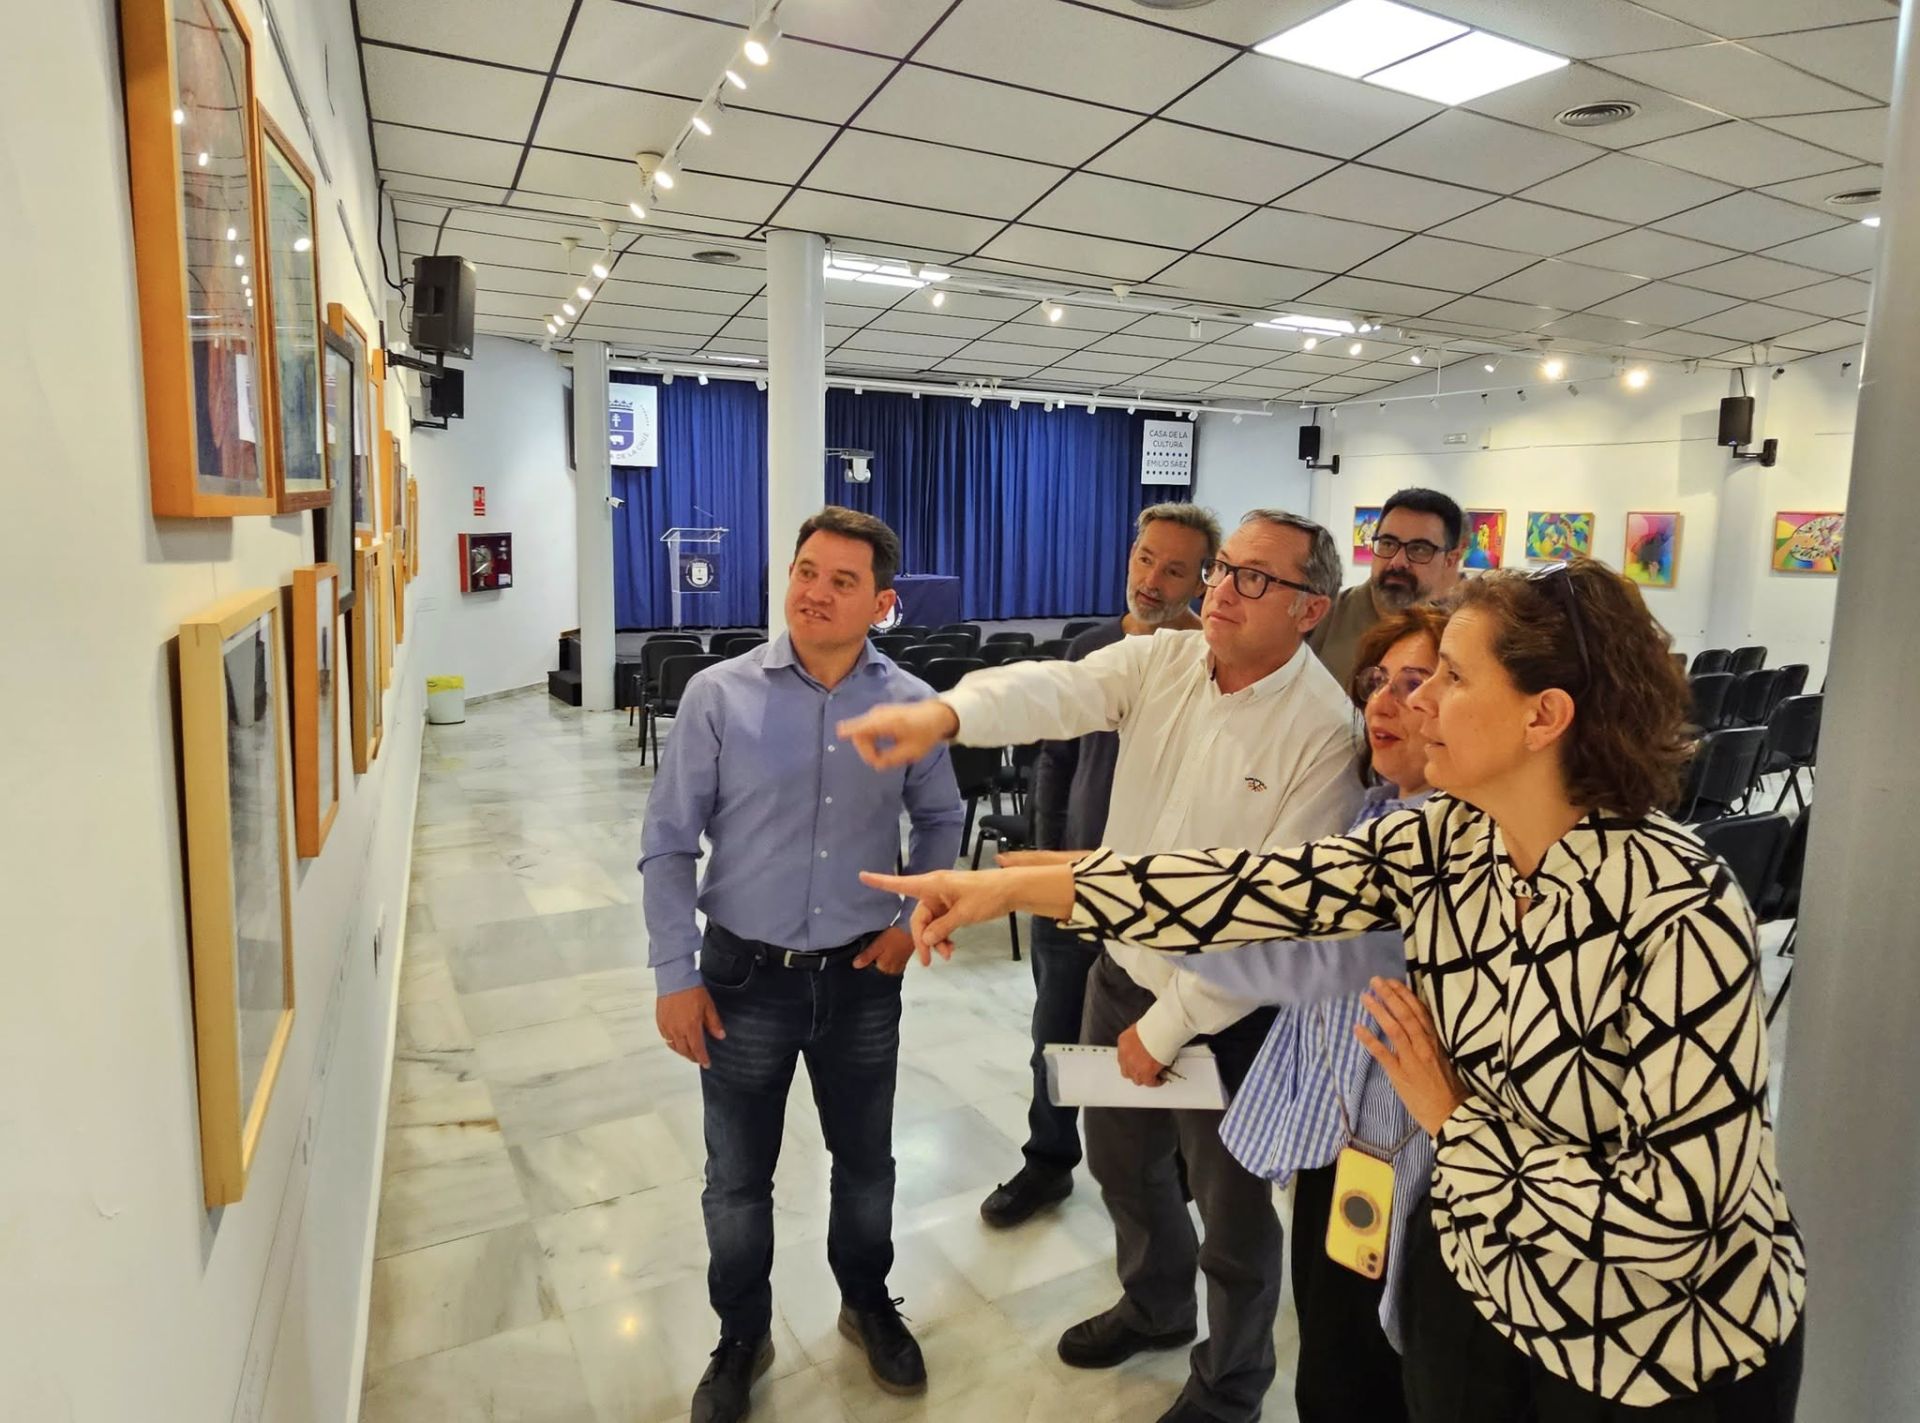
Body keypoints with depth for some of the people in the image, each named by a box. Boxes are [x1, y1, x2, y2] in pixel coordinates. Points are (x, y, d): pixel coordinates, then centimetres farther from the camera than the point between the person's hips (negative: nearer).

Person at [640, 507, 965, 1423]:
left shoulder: (912, 704, -7)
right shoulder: (718, 696, -12)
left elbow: (939, 821, 9)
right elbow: (668, 843, -7)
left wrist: (913, 918, 0)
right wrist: (675, 975, -8)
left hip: (861, 977, 1)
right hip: (744, 977, -1)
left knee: (866, 1162, 20)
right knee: (737, 1181, 16)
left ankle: (868, 1304, 49)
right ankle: (741, 1338, 42)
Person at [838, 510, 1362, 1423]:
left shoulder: (1325, 729, -20)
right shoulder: (1161, 661, -6)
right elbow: (1056, 690, -24)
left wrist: (1170, 1025, -17)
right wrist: (945, 713, -46)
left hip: (1229, 1011, -5)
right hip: (1122, 970, 6)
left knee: (1230, 1209, 15)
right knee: (1122, 1163, 26)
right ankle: (1155, 1307, 56)